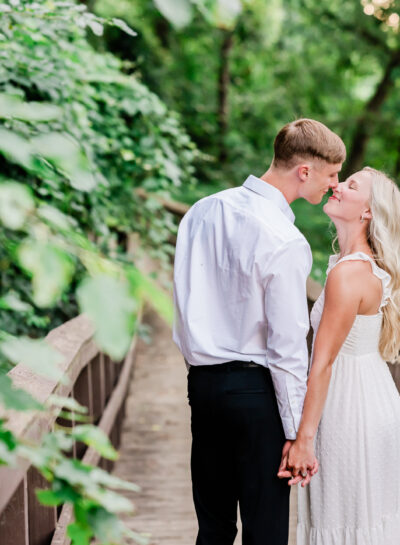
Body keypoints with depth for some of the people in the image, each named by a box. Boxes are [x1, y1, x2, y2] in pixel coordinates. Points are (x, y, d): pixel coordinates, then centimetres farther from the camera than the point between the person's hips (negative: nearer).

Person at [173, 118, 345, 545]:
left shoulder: (202, 211, 4)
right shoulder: (286, 243, -18)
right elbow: (287, 346, -16)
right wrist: (295, 429, -10)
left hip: (201, 380, 7)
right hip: (255, 388, -7)